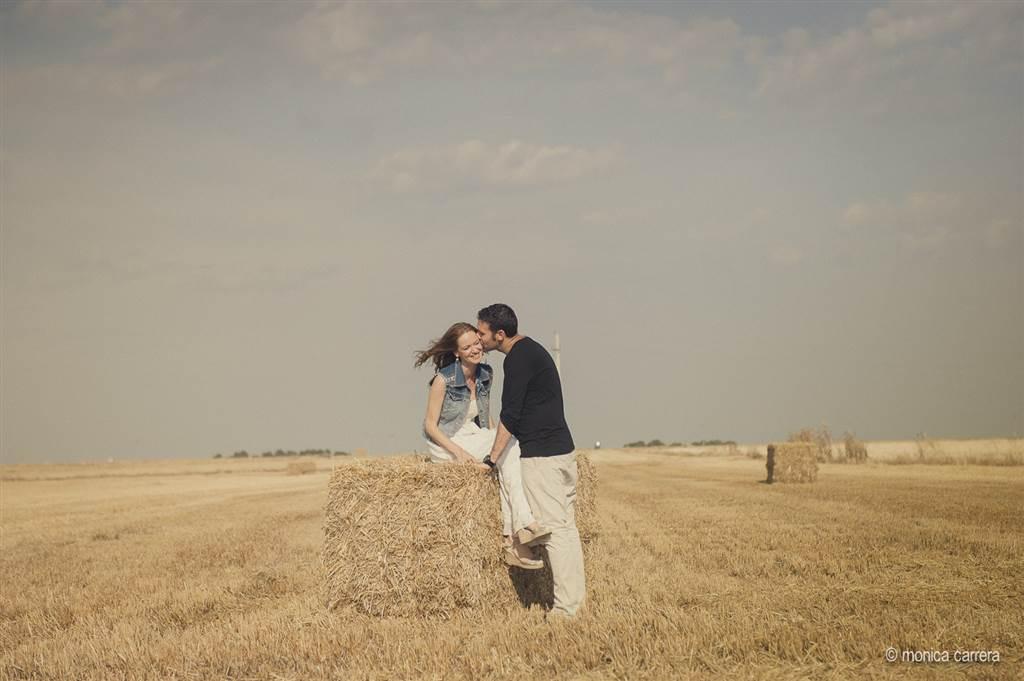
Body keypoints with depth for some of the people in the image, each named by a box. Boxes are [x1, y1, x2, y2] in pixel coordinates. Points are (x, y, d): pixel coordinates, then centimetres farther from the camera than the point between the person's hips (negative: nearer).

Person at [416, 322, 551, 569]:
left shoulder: (485, 374, 4)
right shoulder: (444, 379, -15)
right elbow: (430, 425, -12)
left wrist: (495, 437, -1)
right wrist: (457, 451, -24)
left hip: (477, 436, 6)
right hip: (446, 444, -6)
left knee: (507, 452, -24)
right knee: (509, 449, -25)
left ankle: (512, 539, -26)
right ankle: (522, 524, -24)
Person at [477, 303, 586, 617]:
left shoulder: (518, 358, -13)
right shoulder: (532, 349, 17)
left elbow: (510, 414, -15)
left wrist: (492, 458, -10)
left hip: (541, 455, -10)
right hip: (564, 449, 10)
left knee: (553, 529, -8)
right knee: (566, 527, 9)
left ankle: (565, 608, -7)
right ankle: (576, 600, 12)